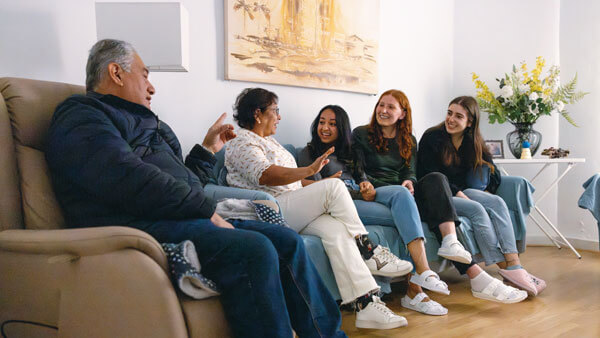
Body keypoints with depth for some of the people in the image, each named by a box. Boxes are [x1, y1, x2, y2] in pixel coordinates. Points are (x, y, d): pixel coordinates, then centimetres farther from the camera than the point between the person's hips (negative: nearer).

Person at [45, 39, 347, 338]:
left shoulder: (142, 123, 31)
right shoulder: (79, 116, 0)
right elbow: (132, 180, -17)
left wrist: (208, 148, 35)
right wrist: (207, 211, -14)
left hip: (186, 220, 10)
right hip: (141, 226, -10)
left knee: (286, 241, -1)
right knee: (253, 250, -29)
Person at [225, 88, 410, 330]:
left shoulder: (268, 141, 28)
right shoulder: (242, 143, -3)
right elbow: (266, 176, -22)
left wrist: (317, 187, 19)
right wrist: (310, 170, -31)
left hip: (295, 213, 8)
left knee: (335, 229, -21)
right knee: (334, 186, -21)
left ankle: (366, 304, -31)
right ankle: (370, 253, -13)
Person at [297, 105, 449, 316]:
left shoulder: (348, 152, 31)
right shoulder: (308, 153, 12)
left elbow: (362, 178, 21)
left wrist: (367, 187, -6)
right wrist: (359, 193, -11)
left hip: (360, 196, 5)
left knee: (400, 192, -28)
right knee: (402, 218, -24)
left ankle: (422, 270, -39)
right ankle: (413, 290, -29)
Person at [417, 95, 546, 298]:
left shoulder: (472, 143, 10)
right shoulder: (432, 138, -7)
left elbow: (494, 175, 13)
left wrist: (486, 194, -4)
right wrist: (459, 194, -18)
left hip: (460, 192, 6)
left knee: (497, 202, -22)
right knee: (477, 210, -30)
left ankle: (514, 265, -32)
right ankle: (504, 268, -29)